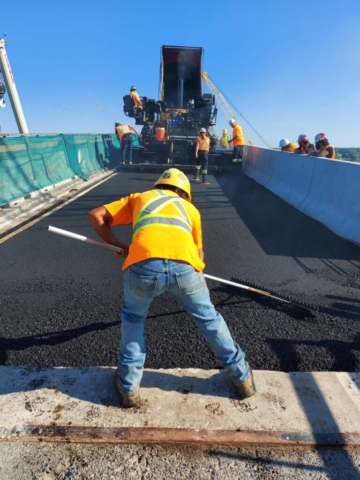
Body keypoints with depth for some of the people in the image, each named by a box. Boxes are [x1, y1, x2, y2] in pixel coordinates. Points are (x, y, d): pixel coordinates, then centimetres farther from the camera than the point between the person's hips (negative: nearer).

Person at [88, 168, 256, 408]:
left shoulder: (138, 197, 34)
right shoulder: (190, 208, 34)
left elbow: (96, 216, 32)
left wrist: (118, 245, 38)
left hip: (144, 265, 0)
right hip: (185, 266, 1)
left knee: (133, 317, 30)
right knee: (208, 317, 27)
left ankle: (129, 386, 38)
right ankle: (242, 376, 45)